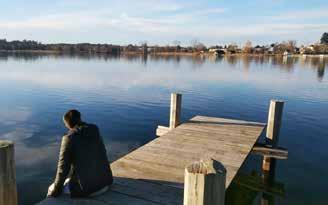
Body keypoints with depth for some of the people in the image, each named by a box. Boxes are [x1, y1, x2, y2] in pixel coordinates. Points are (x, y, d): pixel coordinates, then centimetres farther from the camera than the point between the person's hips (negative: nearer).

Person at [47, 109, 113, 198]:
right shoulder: (95, 130, 2)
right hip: (104, 181, 6)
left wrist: (55, 192, 1)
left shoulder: (69, 138, -14)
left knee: (52, 189, 20)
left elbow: (63, 167, -13)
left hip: (87, 187, -6)